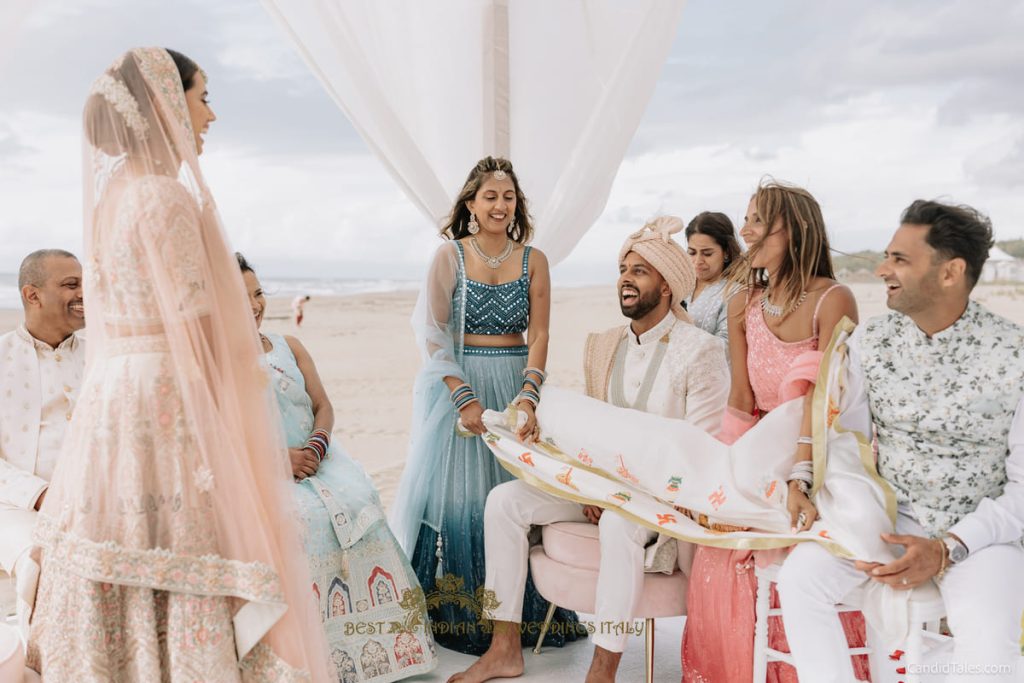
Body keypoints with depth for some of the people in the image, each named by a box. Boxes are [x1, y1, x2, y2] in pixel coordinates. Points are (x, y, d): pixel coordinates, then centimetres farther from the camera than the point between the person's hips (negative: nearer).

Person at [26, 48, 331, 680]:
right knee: (183, 568, -1)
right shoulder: (167, 196, -13)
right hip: (168, 399, -9)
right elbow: (196, 328, -16)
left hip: (108, 394, 9)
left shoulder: (109, 192, 14)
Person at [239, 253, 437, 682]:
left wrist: (317, 446, -11)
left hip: (313, 455, 4)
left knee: (359, 502, -24)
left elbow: (324, 407, 10)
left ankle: (375, 647, -16)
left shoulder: (290, 347, 16)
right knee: (304, 518, -32)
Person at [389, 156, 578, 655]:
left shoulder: (533, 260, 4)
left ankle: (518, 612, 15)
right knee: (456, 491, -1)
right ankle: (452, 614, 12)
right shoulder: (449, 255, -1)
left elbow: (538, 336, -1)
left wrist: (527, 397, -16)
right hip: (456, 383, -1)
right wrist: (465, 398, -16)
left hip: (516, 384, 2)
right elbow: (433, 334, -7)